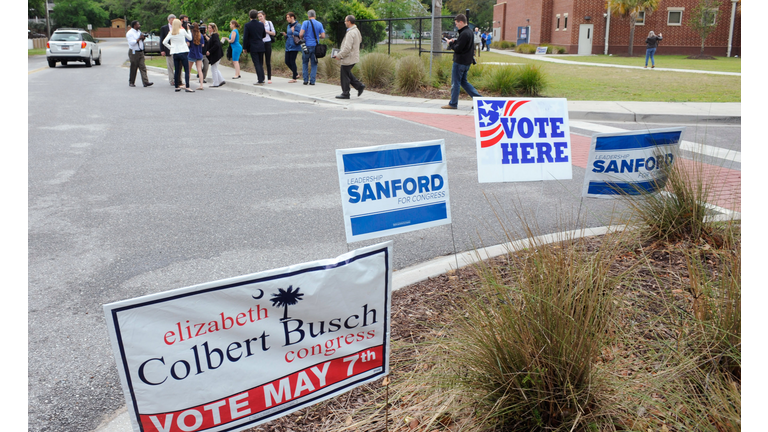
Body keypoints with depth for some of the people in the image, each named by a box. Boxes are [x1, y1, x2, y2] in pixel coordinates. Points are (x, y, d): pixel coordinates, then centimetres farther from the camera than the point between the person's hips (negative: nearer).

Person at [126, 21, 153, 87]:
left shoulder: (139, 32, 16)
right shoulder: (130, 33, -8)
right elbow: (132, 43, -19)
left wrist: (143, 39, 2)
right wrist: (139, 38, -18)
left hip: (141, 52, 6)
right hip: (134, 52, -6)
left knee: (143, 67, -4)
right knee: (133, 68, 1)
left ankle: (145, 82, -12)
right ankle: (131, 82, 14)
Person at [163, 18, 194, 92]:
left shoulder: (171, 33, 5)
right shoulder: (182, 31, -3)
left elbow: (164, 42, 0)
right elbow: (190, 38, 9)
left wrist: (170, 47, 10)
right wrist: (188, 30, 18)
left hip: (174, 53, 4)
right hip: (183, 52, -4)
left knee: (177, 71, 11)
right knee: (187, 70, -6)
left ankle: (177, 87, 14)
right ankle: (187, 87, -15)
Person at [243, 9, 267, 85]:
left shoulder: (247, 25, -9)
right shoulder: (261, 24, 3)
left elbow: (245, 37, -9)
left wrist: (244, 48, -1)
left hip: (253, 47, -4)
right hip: (261, 47, 4)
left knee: (256, 64, -4)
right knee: (260, 64, 15)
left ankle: (260, 81, -8)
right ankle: (262, 79, 19)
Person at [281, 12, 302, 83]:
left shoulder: (298, 25, -8)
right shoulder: (289, 26, 17)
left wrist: (294, 32, -22)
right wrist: (285, 35, 4)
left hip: (294, 47, -8)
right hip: (288, 46, 8)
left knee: (292, 61, -6)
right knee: (287, 61, 7)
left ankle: (294, 78, 4)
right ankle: (296, 73, 24)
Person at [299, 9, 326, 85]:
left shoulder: (305, 23, -5)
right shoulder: (319, 24, 3)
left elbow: (301, 34, -13)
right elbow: (323, 36, 1)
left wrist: (301, 38, 9)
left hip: (307, 46, -2)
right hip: (315, 46, 2)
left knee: (305, 63, 11)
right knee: (314, 64, 7)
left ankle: (305, 80, 7)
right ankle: (312, 81, 2)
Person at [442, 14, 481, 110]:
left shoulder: (464, 34, -19)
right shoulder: (470, 32, 12)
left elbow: (458, 49, -21)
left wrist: (450, 43, -4)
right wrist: (455, 41, 4)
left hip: (460, 62, -10)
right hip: (467, 61, 10)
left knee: (455, 82, 0)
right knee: (463, 81, 17)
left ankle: (453, 104, 7)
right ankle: (478, 98, 13)